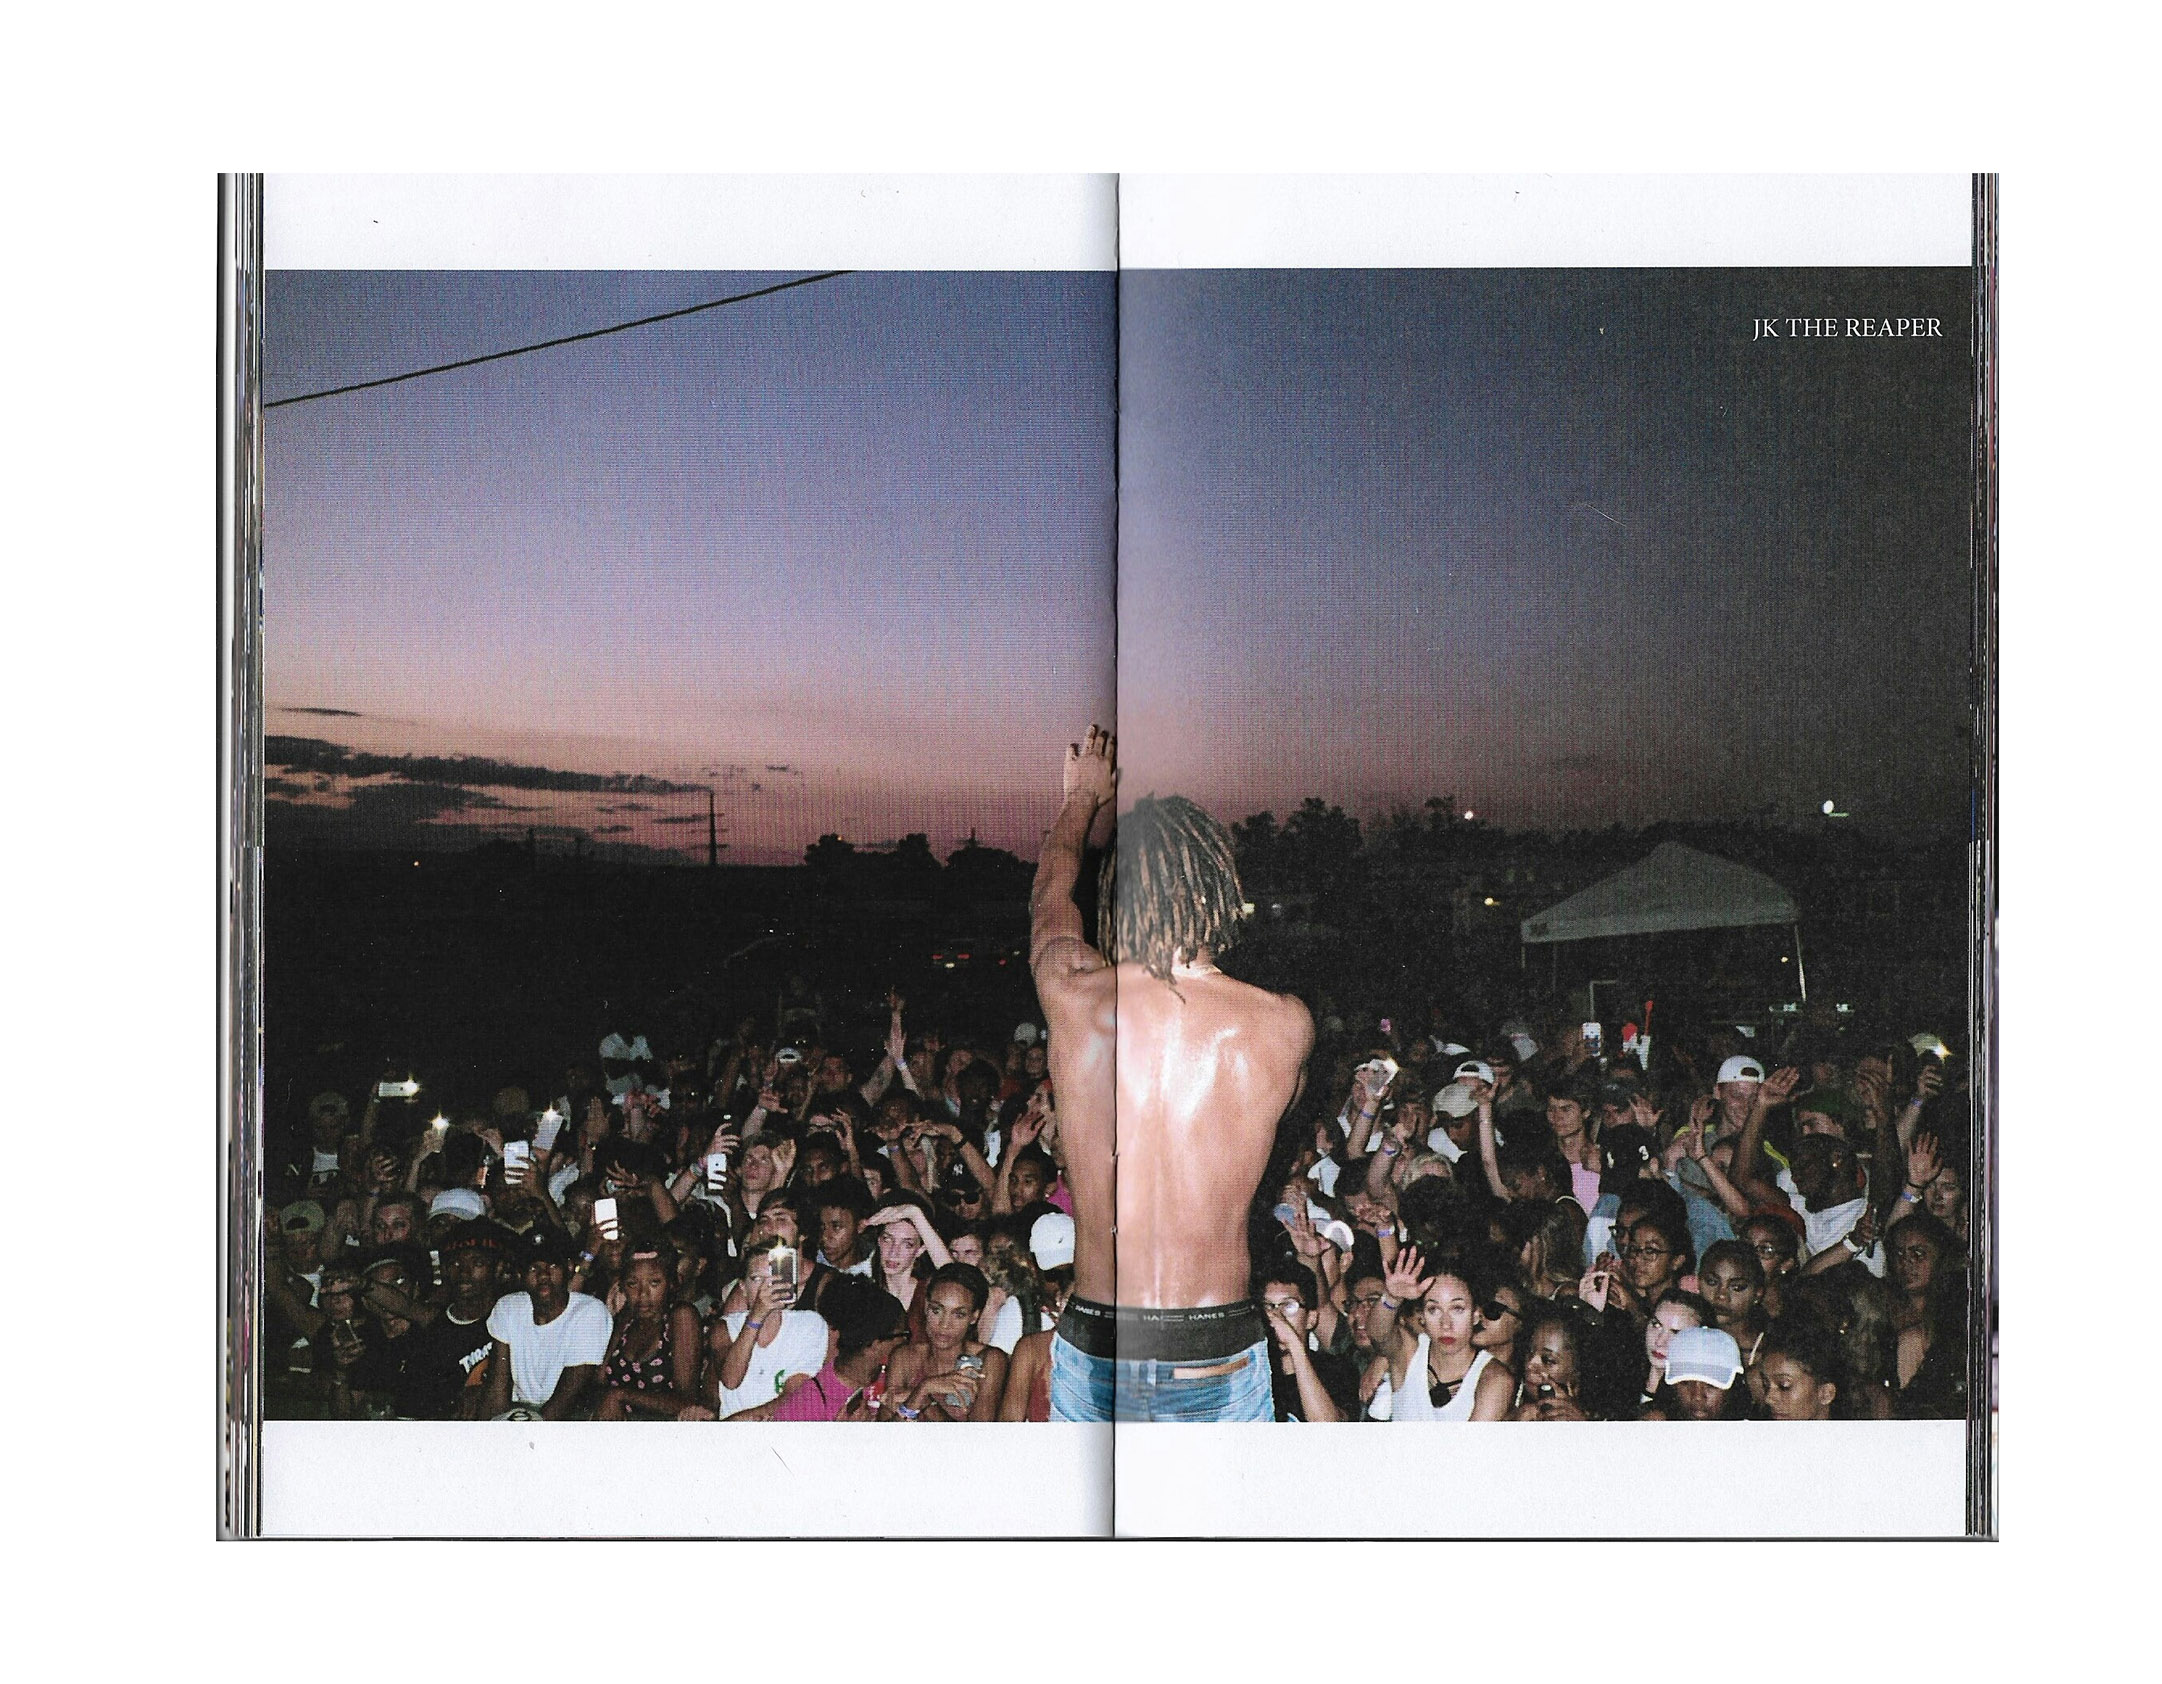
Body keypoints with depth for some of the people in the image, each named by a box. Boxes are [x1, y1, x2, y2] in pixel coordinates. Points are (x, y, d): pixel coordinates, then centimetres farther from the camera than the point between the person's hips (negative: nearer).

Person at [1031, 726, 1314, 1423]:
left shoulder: (1072, 996, -8)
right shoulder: (1285, 1026, -9)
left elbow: (1050, 893, 16)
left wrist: (1083, 798, 36)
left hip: (1092, 1357, 1)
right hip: (1222, 1362, 0)